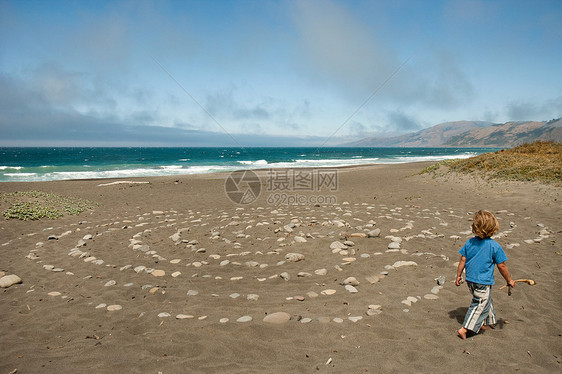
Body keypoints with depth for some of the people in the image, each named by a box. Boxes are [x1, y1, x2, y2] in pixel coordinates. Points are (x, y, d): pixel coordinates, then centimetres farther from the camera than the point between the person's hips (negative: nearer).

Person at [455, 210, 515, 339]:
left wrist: (459, 275, 13)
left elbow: (462, 260, 1)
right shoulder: (494, 246, -15)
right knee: (480, 305, 4)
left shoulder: (469, 242, -3)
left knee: (486, 301, 26)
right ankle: (464, 329, -1)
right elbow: (501, 266, -8)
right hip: (483, 282, -6)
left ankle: (487, 323, 39)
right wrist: (509, 280, 7)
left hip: (470, 280, 6)